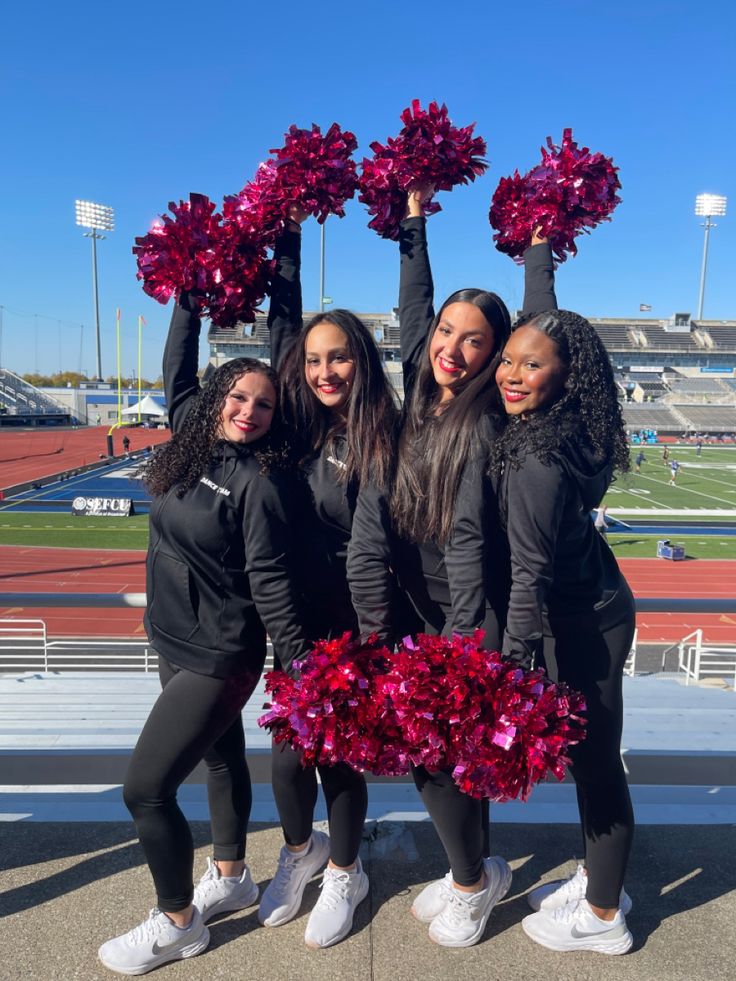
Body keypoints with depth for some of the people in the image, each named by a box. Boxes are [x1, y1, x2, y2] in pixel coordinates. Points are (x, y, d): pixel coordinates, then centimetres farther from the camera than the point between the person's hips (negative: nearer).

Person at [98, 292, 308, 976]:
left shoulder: (259, 478, -19)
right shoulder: (194, 443, 1)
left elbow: (269, 580, -19)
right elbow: (177, 375, 14)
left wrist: (301, 664, -17)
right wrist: (188, 302, 14)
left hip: (218, 656, -7)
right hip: (175, 642, 8)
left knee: (145, 788, -2)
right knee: (221, 758, 23)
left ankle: (178, 922, 22)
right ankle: (230, 878, 44)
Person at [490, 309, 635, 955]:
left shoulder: (538, 459, -27)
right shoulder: (570, 434, -3)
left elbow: (532, 569, -26)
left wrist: (513, 659, -22)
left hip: (582, 627, -9)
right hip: (593, 610, 9)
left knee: (595, 764, 9)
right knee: (591, 759, 22)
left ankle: (603, 918, 32)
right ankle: (601, 880, 43)